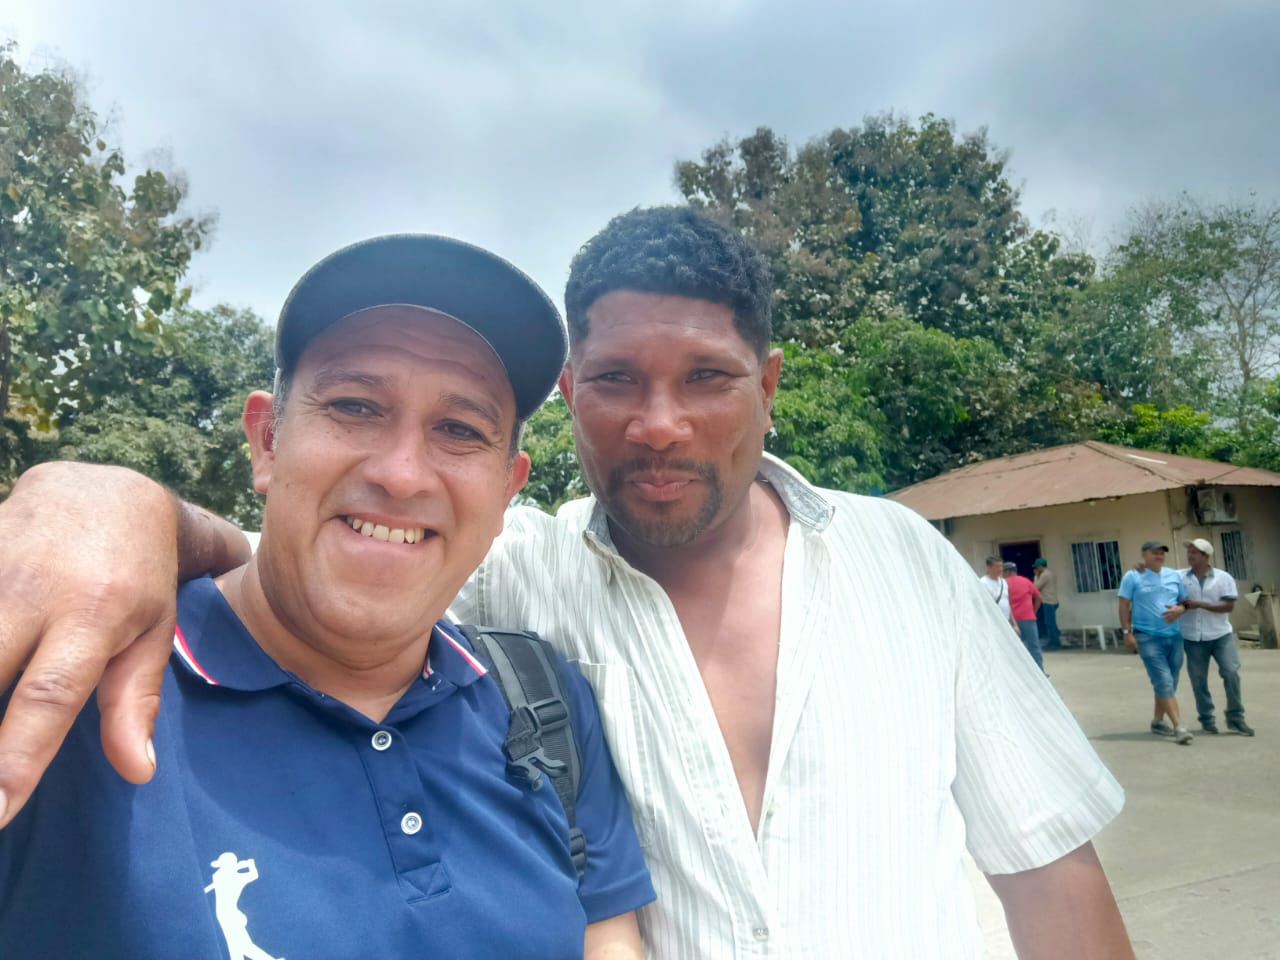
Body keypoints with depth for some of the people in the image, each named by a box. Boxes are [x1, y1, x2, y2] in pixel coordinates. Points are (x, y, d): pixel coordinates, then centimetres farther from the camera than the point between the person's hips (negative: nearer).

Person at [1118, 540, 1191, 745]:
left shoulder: (1174, 575, 12)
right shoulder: (1132, 576, -2)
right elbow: (1124, 606, -3)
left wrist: (1179, 609, -7)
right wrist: (1127, 632, -9)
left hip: (1174, 636, 5)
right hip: (1148, 637, -5)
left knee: (1168, 684, 12)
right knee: (1164, 682, -12)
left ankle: (1158, 721, 26)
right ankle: (1179, 727, -12)